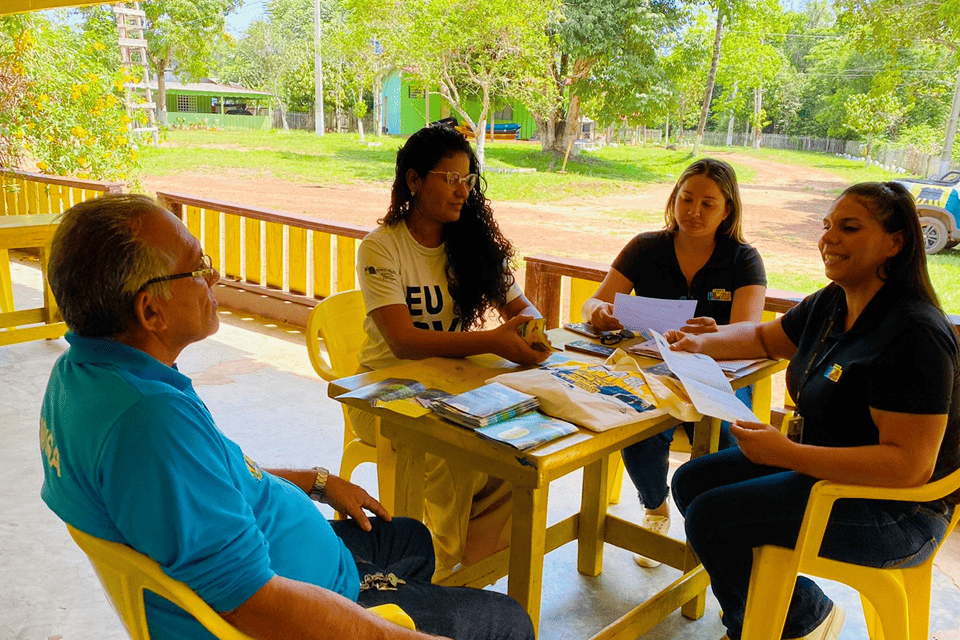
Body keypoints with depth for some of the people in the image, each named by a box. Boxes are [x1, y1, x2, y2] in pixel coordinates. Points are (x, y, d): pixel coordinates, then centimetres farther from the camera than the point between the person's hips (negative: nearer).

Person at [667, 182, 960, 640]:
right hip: (827, 465, 10)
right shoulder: (831, 304, 3)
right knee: (691, 482, 4)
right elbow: (765, 337, 22)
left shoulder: (913, 335, -26)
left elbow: (910, 465, -29)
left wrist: (787, 454, -32)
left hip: (894, 511, -9)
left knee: (710, 516, -19)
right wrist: (701, 343, 3)